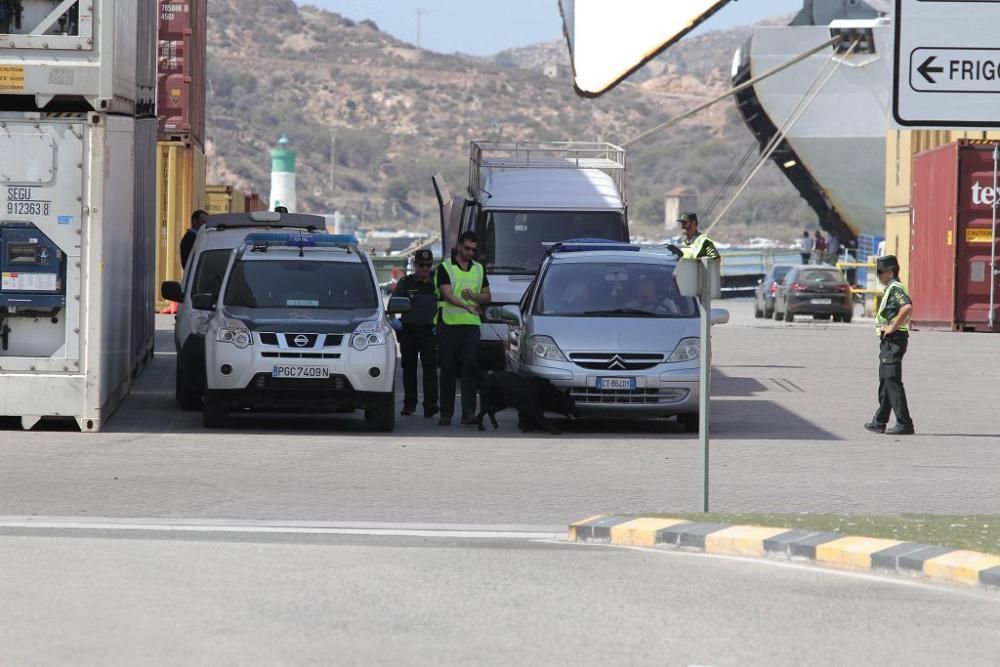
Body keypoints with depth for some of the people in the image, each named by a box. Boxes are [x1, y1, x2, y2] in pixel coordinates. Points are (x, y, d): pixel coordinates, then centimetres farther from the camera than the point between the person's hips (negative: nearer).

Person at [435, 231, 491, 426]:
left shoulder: (479, 269, 15)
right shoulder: (445, 268, 0)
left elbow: (487, 297, 15)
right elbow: (447, 294, -14)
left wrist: (474, 296, -7)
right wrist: (468, 306, -29)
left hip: (472, 324, 3)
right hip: (449, 324, -3)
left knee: (471, 366, -9)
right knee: (448, 370, 2)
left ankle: (469, 413, -13)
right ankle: (446, 413, 11)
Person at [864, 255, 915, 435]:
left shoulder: (895, 289, -14)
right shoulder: (891, 289, 18)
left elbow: (907, 307, -33)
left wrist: (892, 327, -24)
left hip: (894, 340, -11)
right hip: (888, 341, 11)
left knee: (892, 381, -11)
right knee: (885, 381, 15)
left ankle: (904, 423, -13)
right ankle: (879, 422, 22)